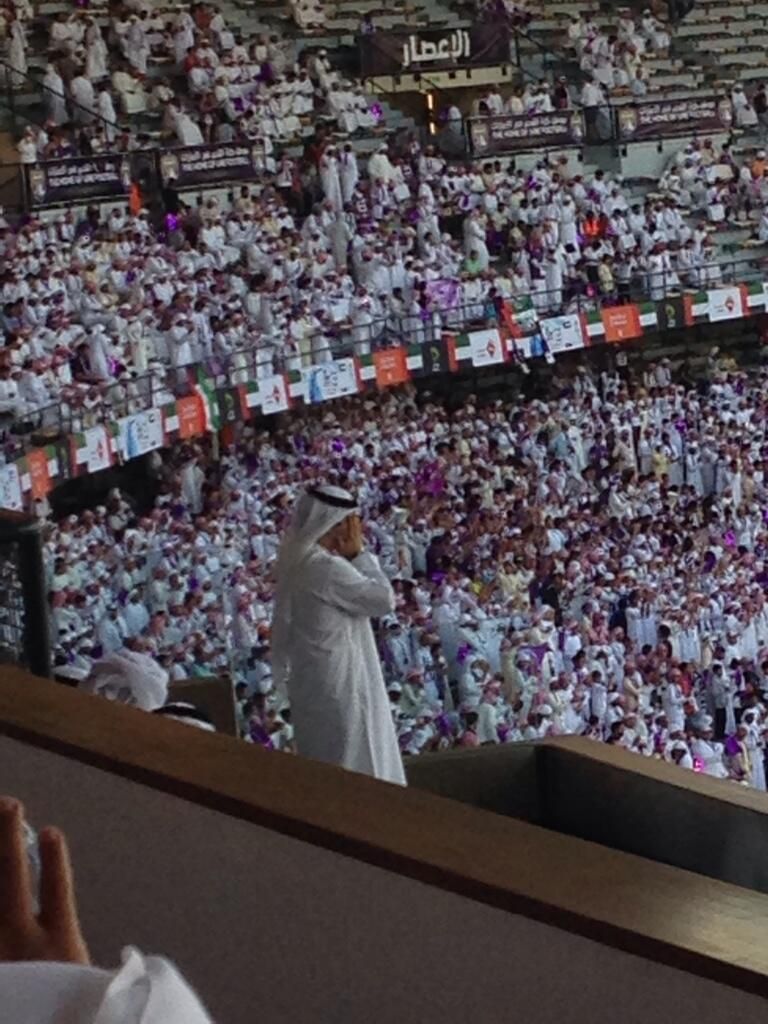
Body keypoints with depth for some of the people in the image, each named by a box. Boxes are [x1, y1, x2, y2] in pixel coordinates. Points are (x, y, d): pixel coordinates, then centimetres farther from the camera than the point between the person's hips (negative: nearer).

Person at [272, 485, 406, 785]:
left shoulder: (300, 557, 4)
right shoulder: (326, 567, -26)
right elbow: (384, 599, -21)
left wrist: (349, 557, 0)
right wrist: (358, 554, -15)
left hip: (316, 674, 10)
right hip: (338, 678, -10)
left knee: (323, 759, 20)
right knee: (352, 761, 3)